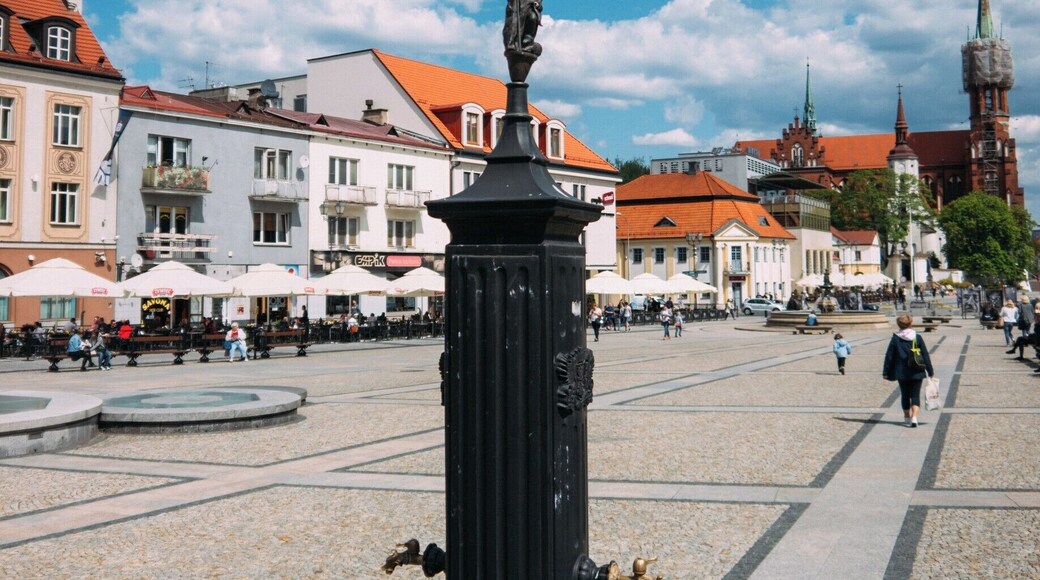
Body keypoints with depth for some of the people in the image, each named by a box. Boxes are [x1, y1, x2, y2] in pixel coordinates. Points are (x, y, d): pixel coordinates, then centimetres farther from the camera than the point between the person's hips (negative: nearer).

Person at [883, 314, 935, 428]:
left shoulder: (895, 339, -4)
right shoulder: (917, 338, -3)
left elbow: (889, 356, -3)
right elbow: (926, 356, 0)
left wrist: (886, 372, 3)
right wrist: (930, 371, 7)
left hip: (902, 373, 0)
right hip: (917, 373, 0)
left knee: (905, 396, 15)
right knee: (915, 396, 3)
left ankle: (907, 418, 23)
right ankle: (914, 417, -15)